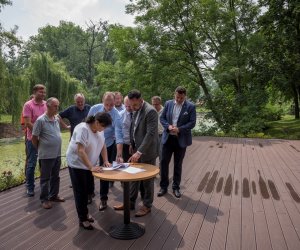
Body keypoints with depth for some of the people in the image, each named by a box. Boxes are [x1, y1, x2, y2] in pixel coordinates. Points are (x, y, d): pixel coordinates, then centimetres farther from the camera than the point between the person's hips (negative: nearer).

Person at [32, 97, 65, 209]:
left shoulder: (57, 119, 5)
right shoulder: (40, 120, -15)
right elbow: (34, 138, -9)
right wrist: (41, 149, 2)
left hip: (57, 154, 6)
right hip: (46, 155, -6)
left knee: (55, 177, 17)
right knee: (45, 178, 7)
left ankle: (54, 195, 32)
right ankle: (44, 199, 20)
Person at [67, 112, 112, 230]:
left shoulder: (99, 130, -3)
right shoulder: (83, 129, -27)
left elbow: (103, 145, 6)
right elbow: (80, 151, -31)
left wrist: (105, 160, -5)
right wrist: (91, 167, -33)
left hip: (89, 165, 7)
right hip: (77, 164, -7)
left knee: (86, 190, 18)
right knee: (80, 191, 2)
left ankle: (85, 213, 35)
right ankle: (82, 219, 14)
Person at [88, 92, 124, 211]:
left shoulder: (117, 116, -25)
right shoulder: (94, 109, -15)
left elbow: (119, 136, -31)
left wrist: (119, 155, -39)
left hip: (107, 145, -3)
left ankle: (103, 199, 19)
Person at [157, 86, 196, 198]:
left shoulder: (190, 106, -5)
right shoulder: (168, 103, 3)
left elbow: (192, 122, -8)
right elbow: (162, 118, 6)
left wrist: (179, 129, -20)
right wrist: (168, 126, -14)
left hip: (181, 139, -2)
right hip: (168, 137, 2)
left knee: (178, 165, 9)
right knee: (164, 162, 3)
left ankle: (176, 187, 24)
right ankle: (163, 186, 19)